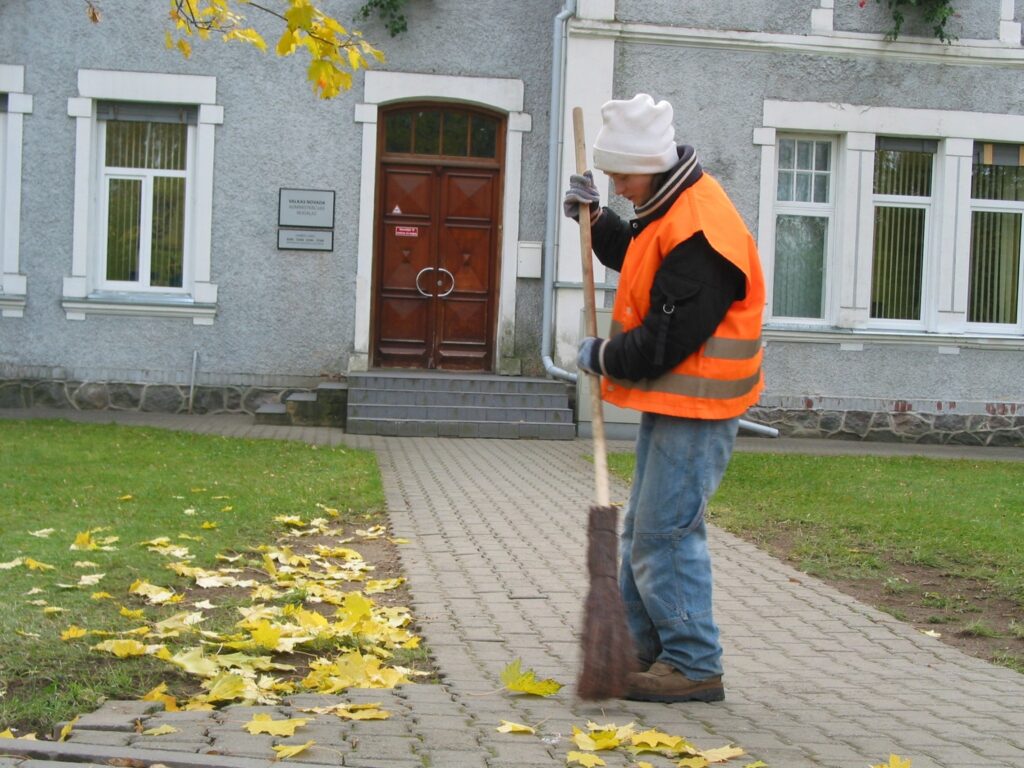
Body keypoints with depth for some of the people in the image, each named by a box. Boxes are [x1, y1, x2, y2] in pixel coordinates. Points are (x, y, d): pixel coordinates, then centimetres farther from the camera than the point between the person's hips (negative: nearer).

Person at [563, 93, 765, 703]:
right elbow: (635, 257, 30)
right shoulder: (673, 209, 10)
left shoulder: (698, 230, -23)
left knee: (665, 533, -9)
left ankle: (694, 665, 0)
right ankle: (648, 651, 26)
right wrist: (596, 217, 12)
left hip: (696, 408, -11)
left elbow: (667, 338, -25)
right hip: (670, 401, 11)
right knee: (643, 531, 16)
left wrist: (604, 357, -9)